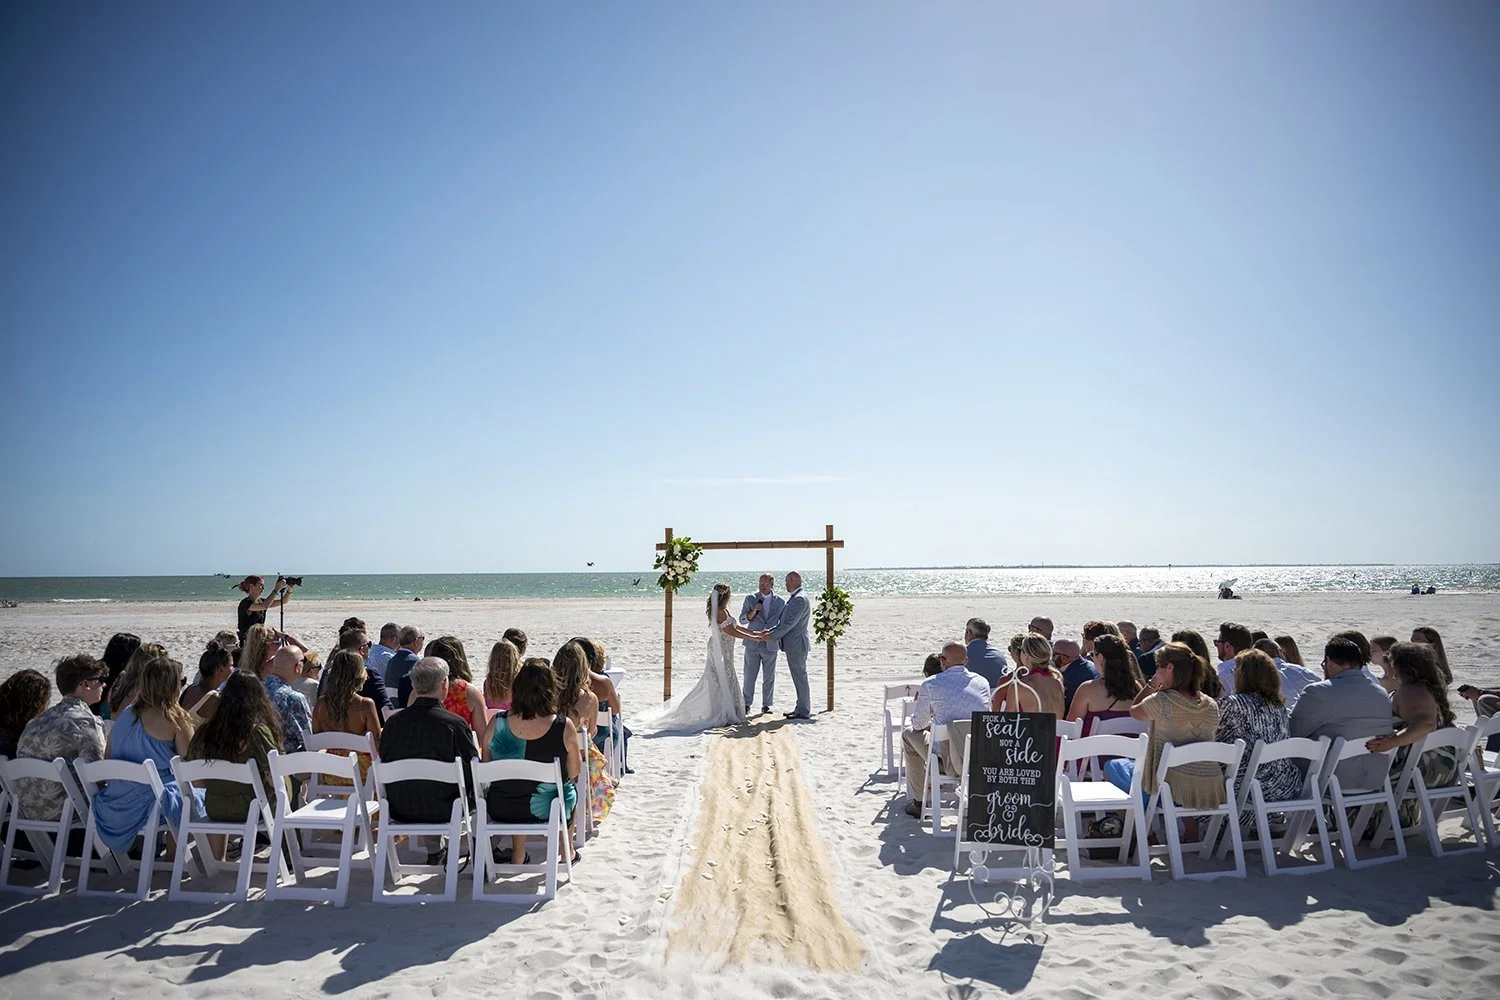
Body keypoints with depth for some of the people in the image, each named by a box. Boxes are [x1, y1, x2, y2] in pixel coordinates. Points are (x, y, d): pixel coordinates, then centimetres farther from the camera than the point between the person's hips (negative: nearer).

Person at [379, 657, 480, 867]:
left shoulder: (393, 722, -9)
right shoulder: (455, 724, -19)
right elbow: (473, 773, -11)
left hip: (399, 811, 4)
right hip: (443, 811, -4)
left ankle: (435, 852, 43)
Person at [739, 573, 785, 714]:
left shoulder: (780, 602, 3)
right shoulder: (750, 598, 1)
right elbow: (742, 620, 1)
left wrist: (770, 631, -11)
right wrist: (754, 611, -16)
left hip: (770, 645, 1)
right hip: (752, 643, -1)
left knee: (769, 677, 7)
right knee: (749, 676, 0)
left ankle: (766, 705, 18)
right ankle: (747, 704, 13)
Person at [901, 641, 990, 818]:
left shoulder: (930, 684, -8)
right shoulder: (983, 682, 3)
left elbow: (918, 724, 3)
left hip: (948, 762, -5)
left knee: (909, 734, 25)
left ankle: (920, 802, 30)